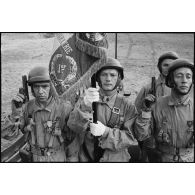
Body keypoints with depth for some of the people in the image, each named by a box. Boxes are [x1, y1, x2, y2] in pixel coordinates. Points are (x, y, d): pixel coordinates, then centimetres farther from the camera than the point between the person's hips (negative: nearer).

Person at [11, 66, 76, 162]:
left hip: (58, 158, -3)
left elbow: (73, 138, -12)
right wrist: (16, 111, -21)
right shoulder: (28, 107, -10)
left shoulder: (64, 108, -23)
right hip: (34, 157, 3)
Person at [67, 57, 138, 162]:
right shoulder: (85, 100, -3)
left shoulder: (127, 106, -3)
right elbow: (73, 126, -17)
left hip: (116, 159, 0)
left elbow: (130, 138, -10)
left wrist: (105, 131, -25)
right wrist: (86, 105, -34)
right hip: (87, 158, 0)